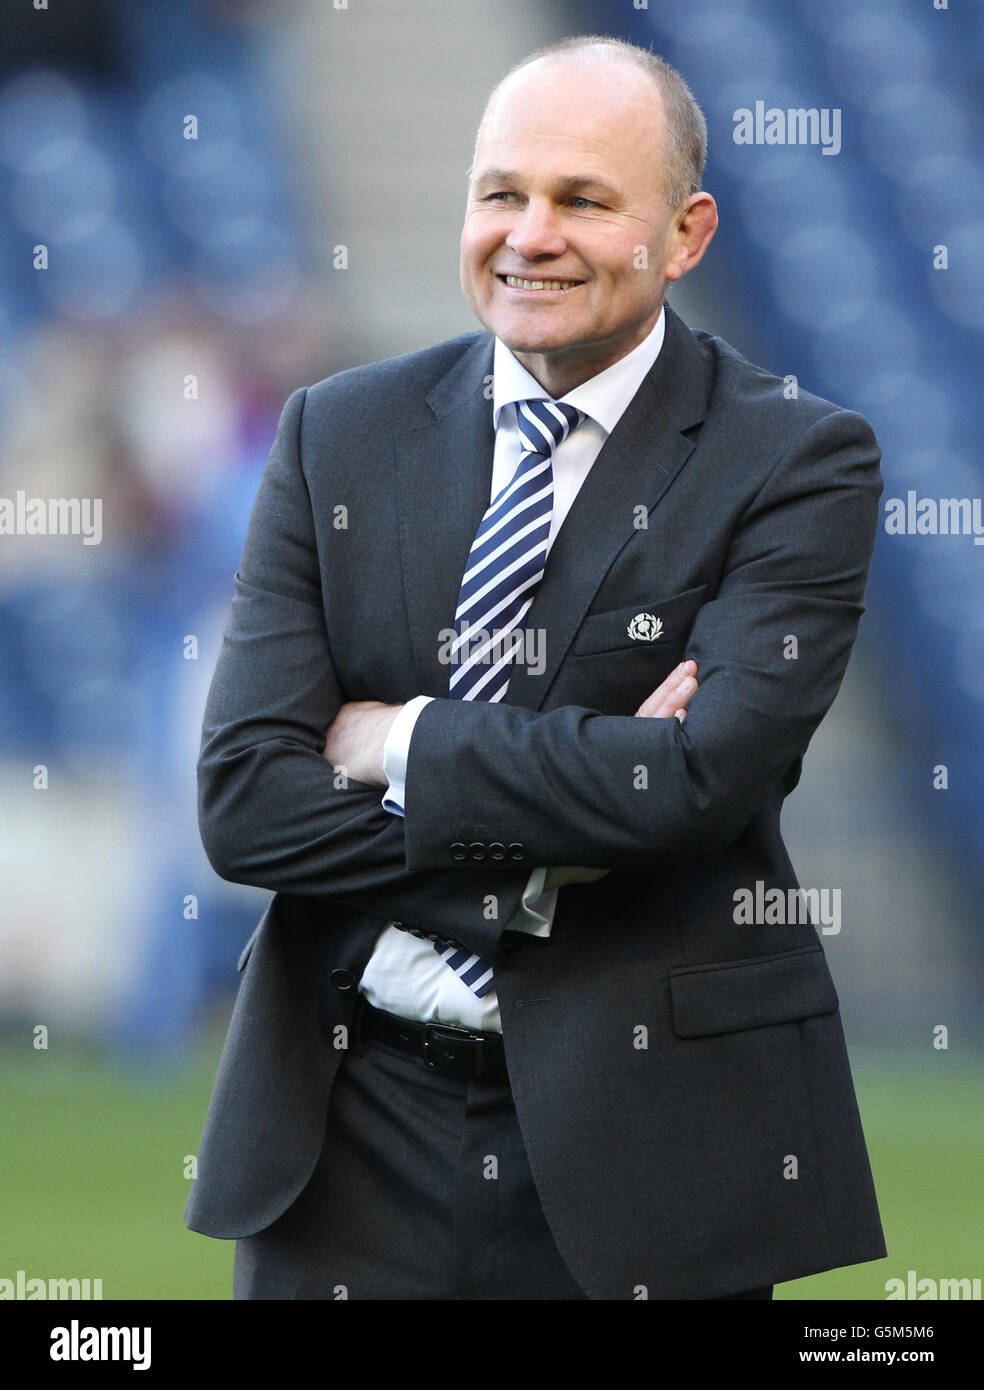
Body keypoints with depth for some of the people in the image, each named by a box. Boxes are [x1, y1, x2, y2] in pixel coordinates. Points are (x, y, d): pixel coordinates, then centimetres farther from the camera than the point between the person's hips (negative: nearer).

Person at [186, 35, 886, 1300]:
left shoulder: (797, 464, -4)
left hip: (647, 1129, -2)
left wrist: (401, 743, -10)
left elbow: (705, 780, -19)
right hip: (358, 1127, 2)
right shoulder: (339, 437, 6)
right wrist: (570, 812, -15)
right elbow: (243, 801, -4)